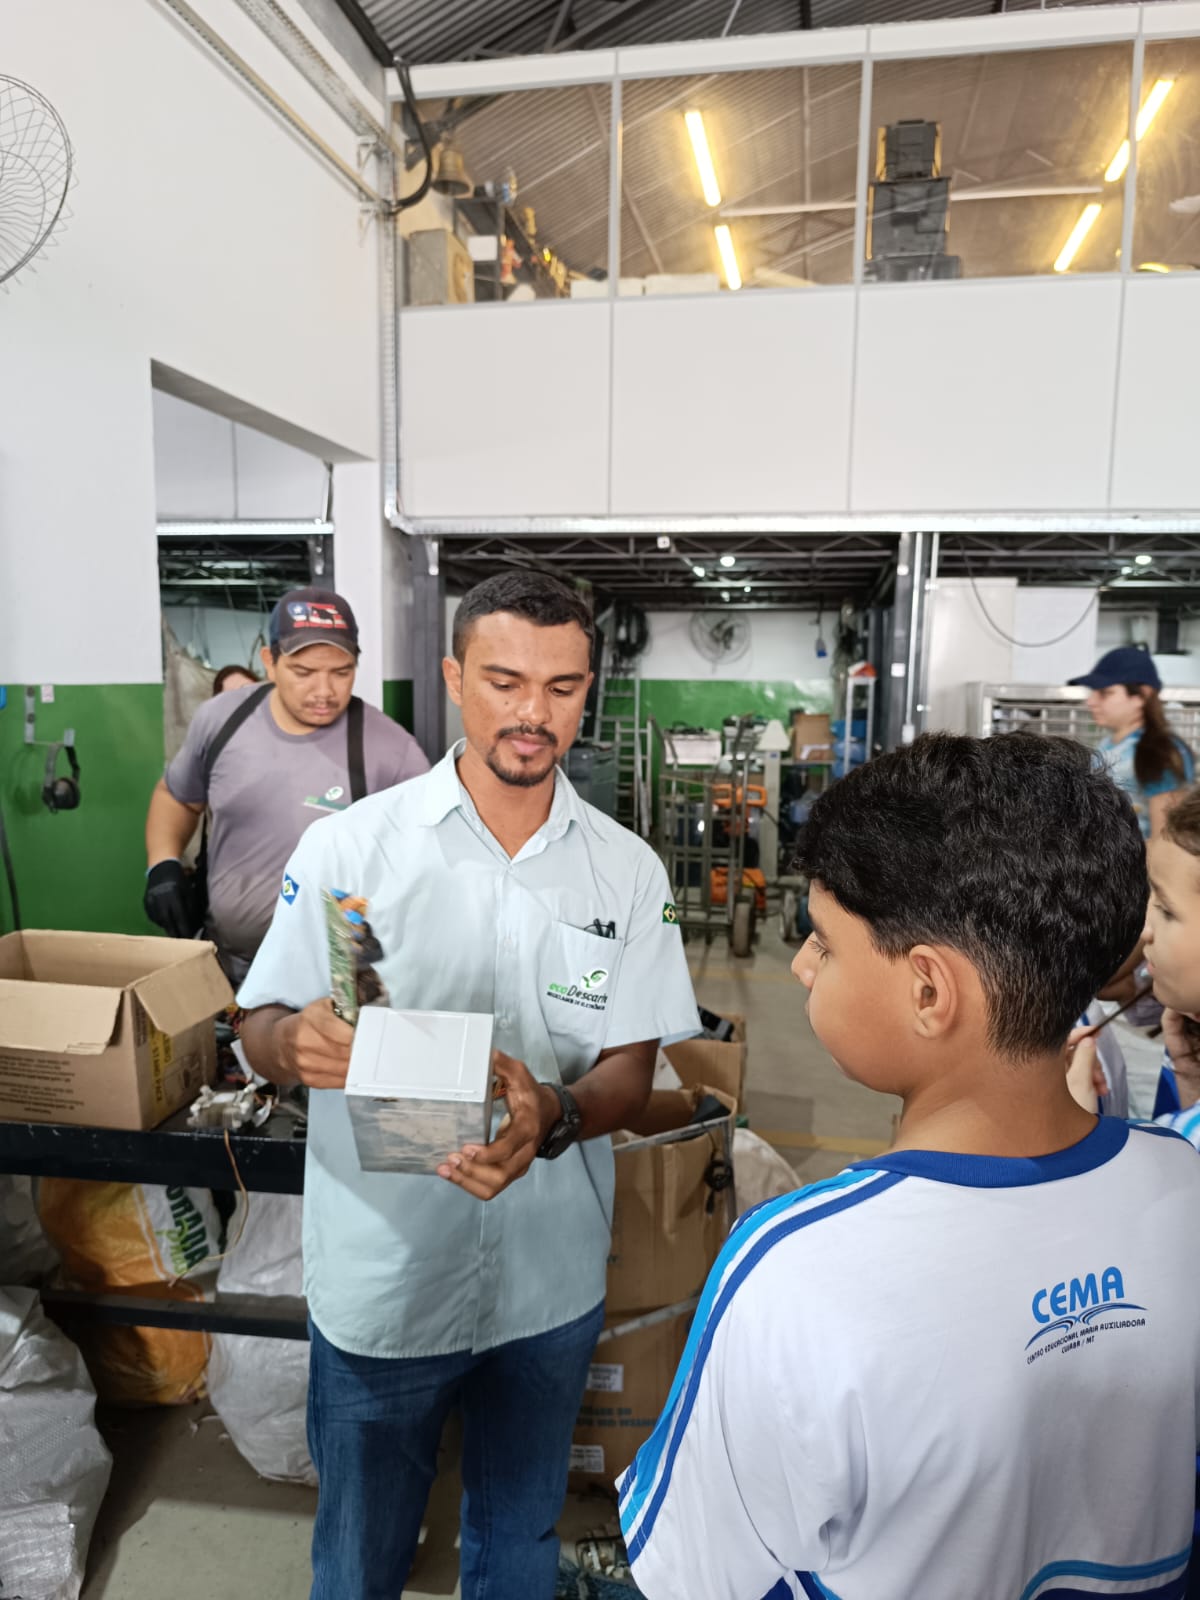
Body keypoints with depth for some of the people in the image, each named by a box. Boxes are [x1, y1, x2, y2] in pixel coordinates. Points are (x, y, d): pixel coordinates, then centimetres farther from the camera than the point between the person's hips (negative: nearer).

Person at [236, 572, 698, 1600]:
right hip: (384, 1277, -1)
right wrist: (300, 1044, -28)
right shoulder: (349, 846, -11)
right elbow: (263, 1032, -4)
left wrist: (553, 1117, -26)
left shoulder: (628, 872, -6)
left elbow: (632, 1072, -5)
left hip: (551, 1281, 2)